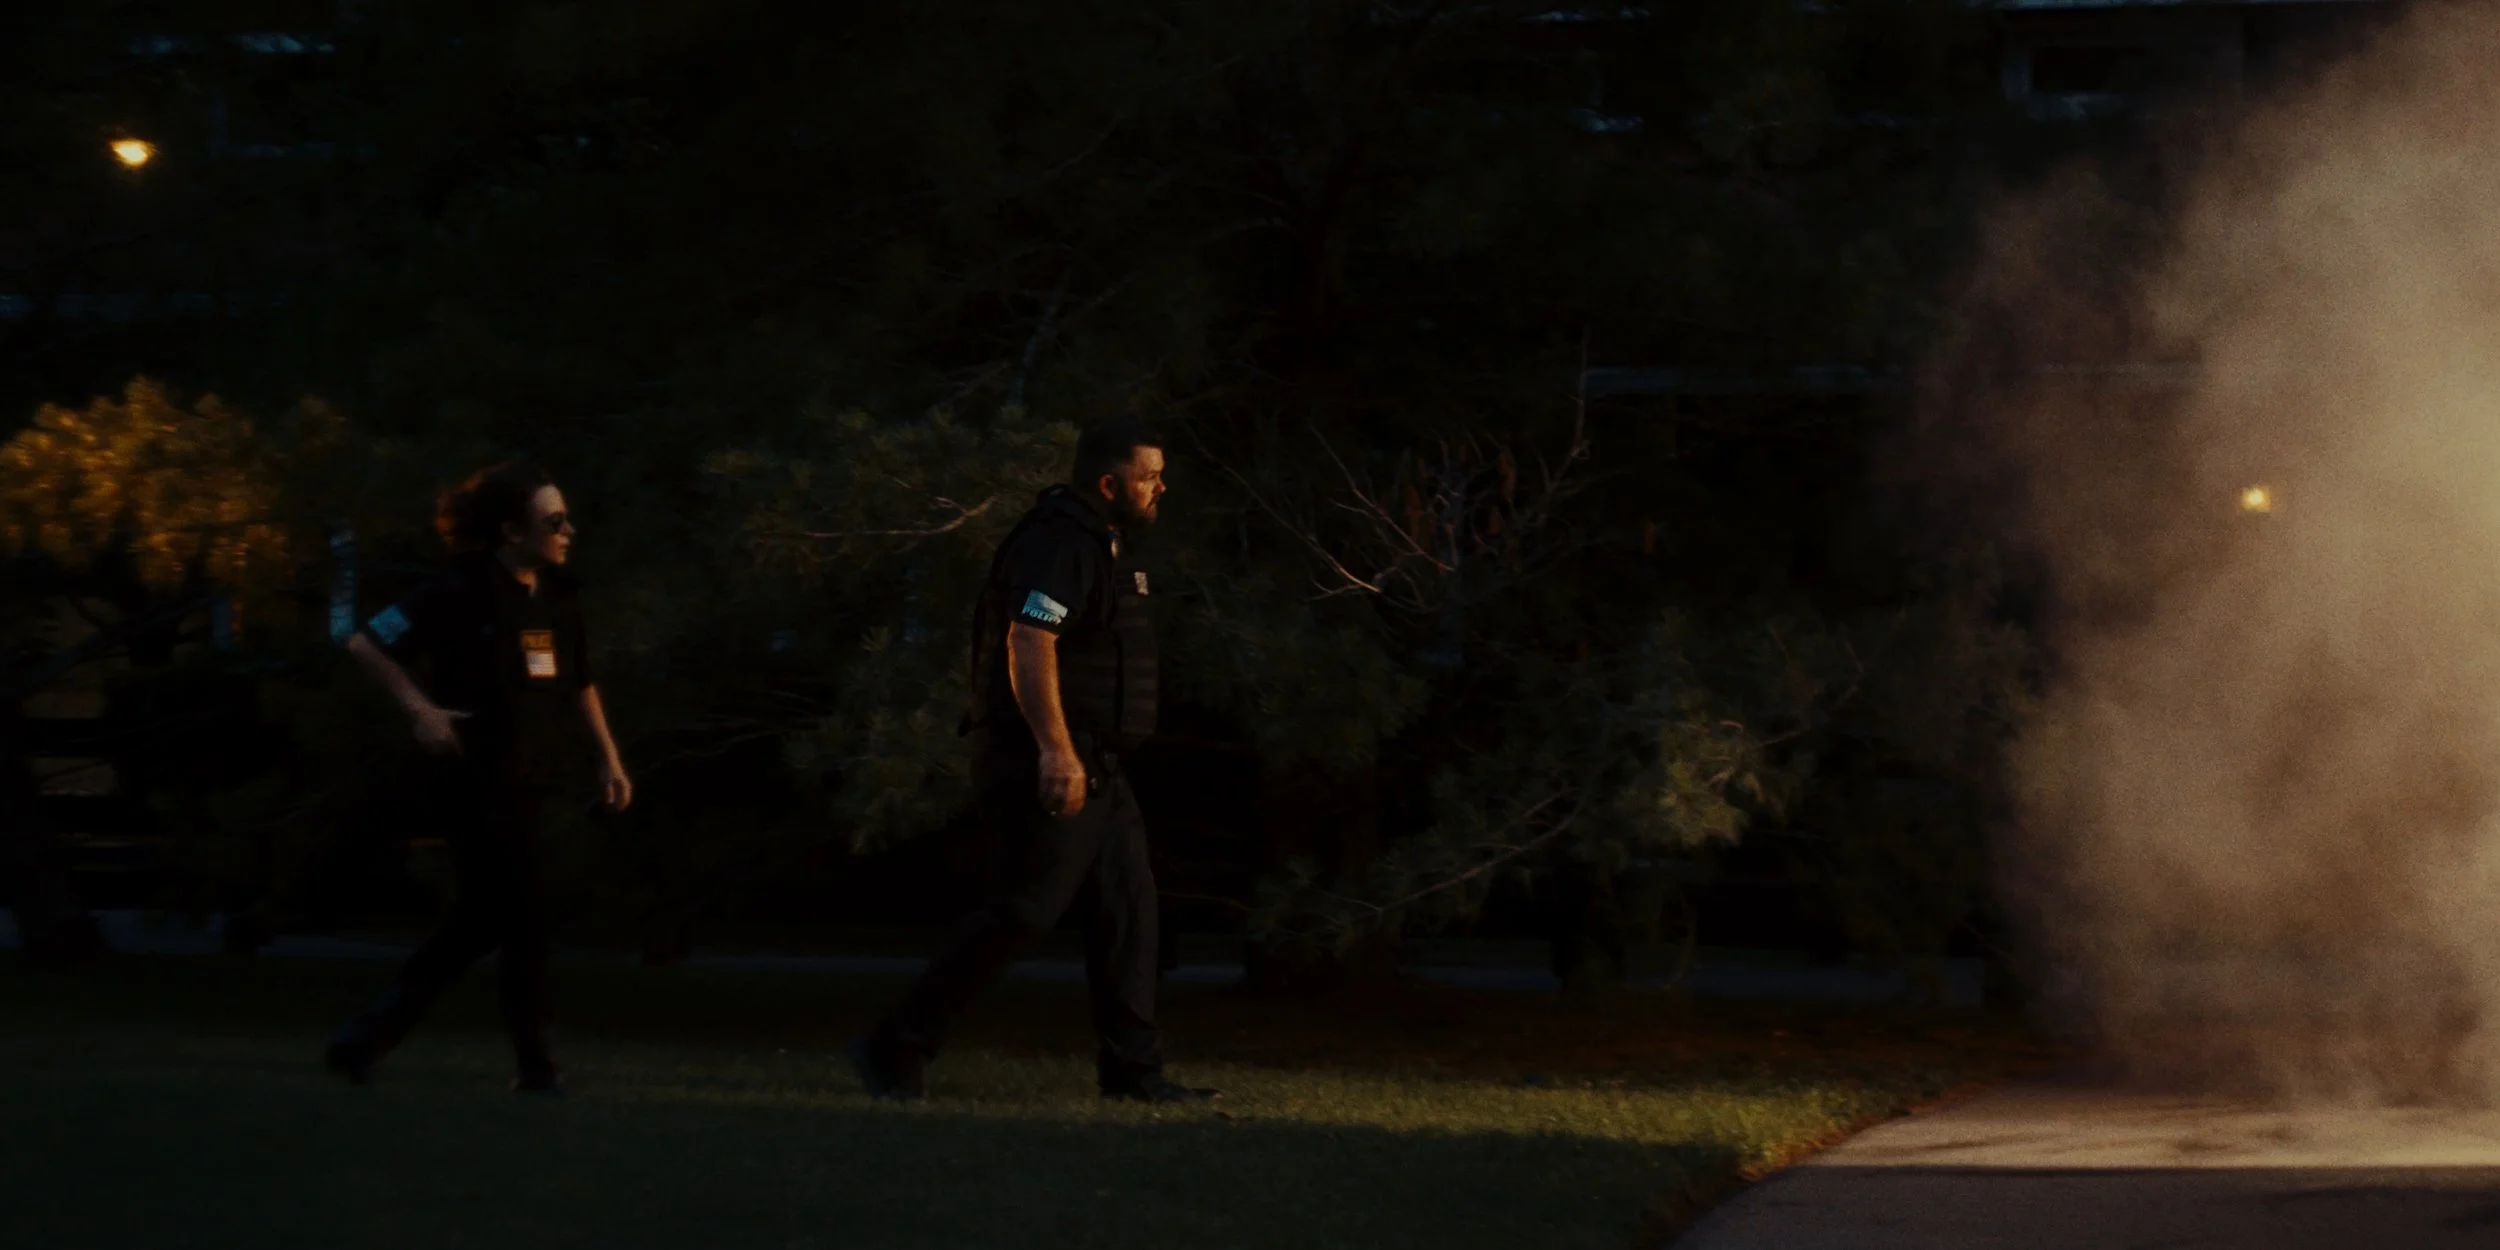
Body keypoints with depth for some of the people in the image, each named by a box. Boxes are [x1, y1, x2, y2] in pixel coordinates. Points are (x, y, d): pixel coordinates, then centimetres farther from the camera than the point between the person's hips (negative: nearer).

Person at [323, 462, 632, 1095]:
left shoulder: (559, 597, 9)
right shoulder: (463, 592, -13)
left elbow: (580, 683, 23)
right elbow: (365, 644, -11)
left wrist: (609, 758, 17)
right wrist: (421, 709, -18)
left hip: (527, 784, 8)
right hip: (478, 778, -8)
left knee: (480, 923, 10)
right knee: (523, 919, -5)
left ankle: (363, 1041, 18)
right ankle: (536, 1064, 6)